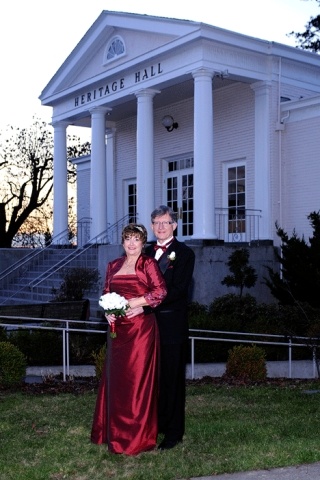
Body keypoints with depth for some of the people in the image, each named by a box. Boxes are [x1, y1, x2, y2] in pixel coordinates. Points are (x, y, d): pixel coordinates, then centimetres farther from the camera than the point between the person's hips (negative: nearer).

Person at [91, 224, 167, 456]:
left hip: (141, 328, -5)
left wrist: (132, 303, -14)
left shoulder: (148, 263, -2)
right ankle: (115, 431, 21)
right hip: (118, 329, 5)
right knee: (116, 378, 9)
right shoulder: (113, 266, 14)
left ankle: (138, 436, 6)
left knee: (137, 379, -3)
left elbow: (160, 291, -13)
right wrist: (108, 311, -3)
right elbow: (106, 294, 17)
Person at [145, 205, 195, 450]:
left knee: (172, 379, 3)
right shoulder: (147, 252, 15)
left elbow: (178, 289, -15)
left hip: (172, 324, -5)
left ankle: (173, 432, 12)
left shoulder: (184, 253, -4)